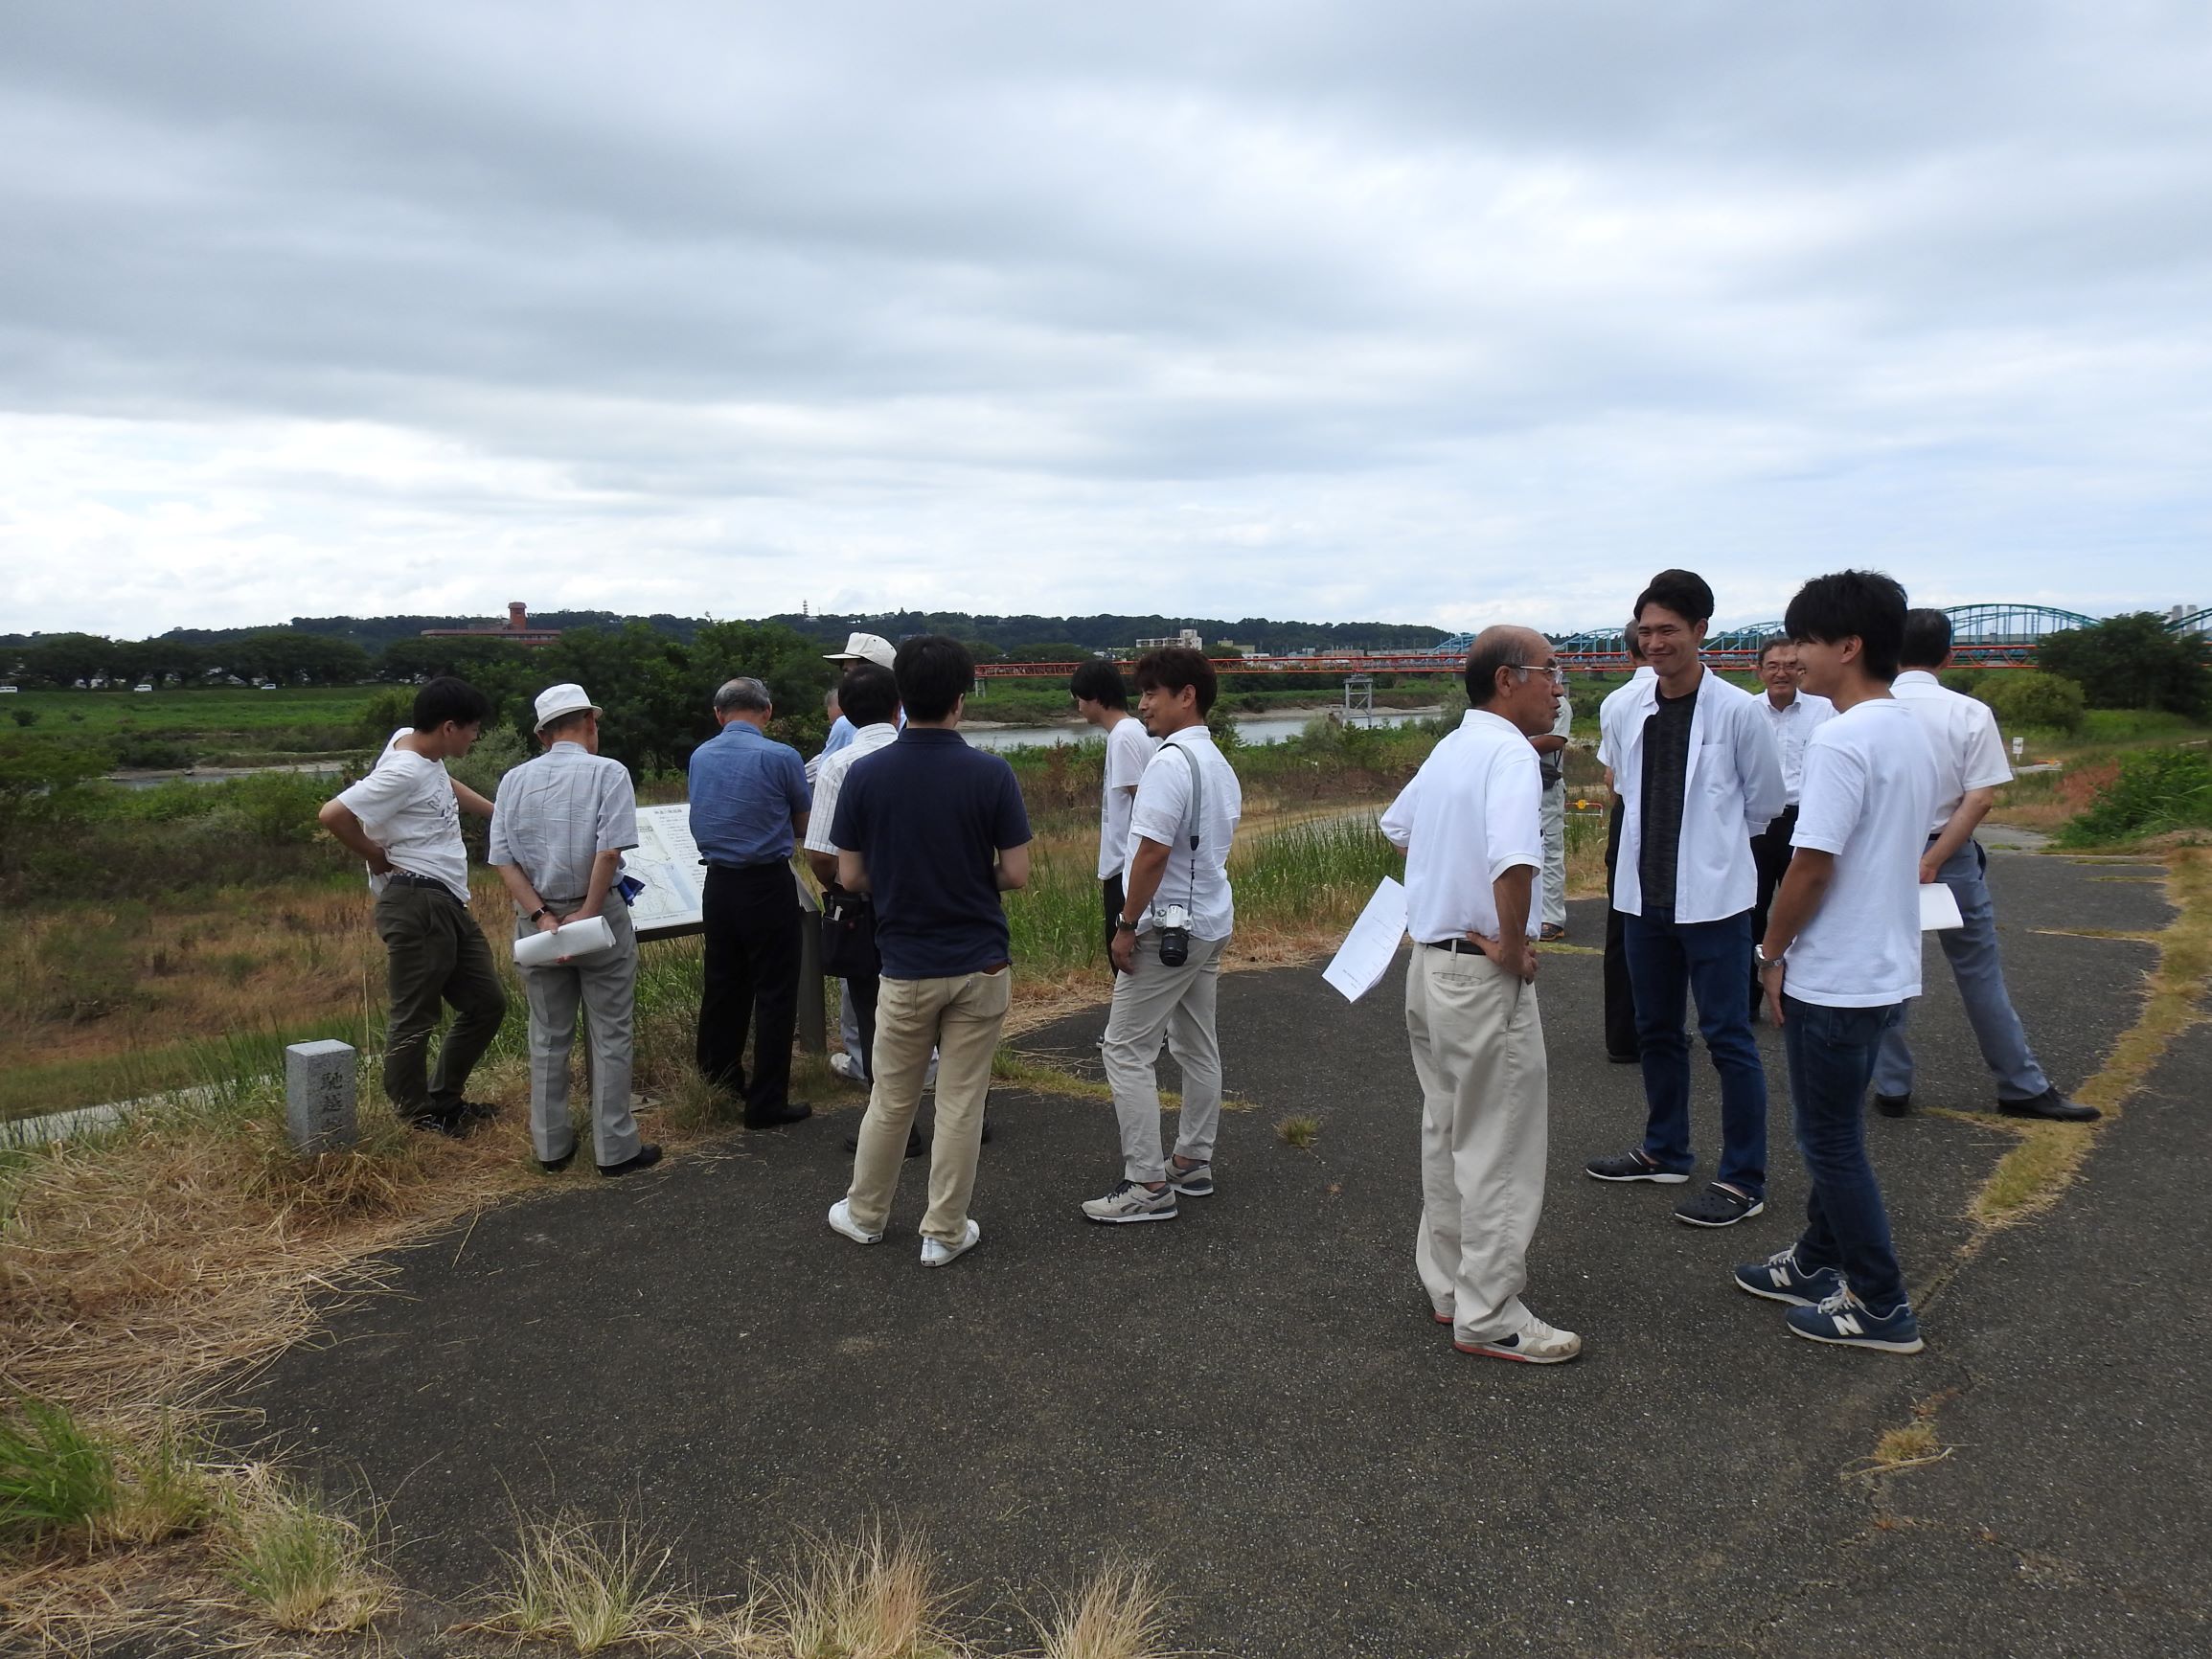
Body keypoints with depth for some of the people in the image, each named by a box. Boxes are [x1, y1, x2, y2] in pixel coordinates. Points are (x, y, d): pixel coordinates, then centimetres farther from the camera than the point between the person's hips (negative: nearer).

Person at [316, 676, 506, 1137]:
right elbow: (332, 815, -24)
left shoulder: (414, 743, 11)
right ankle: (416, 1121, 10)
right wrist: (379, 858, -11)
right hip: (417, 905, -11)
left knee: (486, 1004, 16)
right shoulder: (404, 772, -17)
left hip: (450, 906, 11)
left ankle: (443, 1100, 29)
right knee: (414, 1019, -2)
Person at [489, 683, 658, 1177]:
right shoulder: (607, 772, -8)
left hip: (537, 918, 4)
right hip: (601, 915, -4)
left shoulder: (515, 780, 4)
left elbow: (503, 859, -4)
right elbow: (609, 850, -19)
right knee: (609, 1037, 6)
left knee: (547, 1038, 15)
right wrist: (587, 914, -15)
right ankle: (615, 1148, 10)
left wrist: (543, 916, -9)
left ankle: (551, 1146, 23)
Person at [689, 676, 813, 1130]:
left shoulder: (699, 757, 3)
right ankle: (767, 1103, 7)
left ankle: (720, 1072, 37)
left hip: (718, 884, 6)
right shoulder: (781, 757, -12)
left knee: (723, 984, 20)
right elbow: (803, 826, 1)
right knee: (774, 995, 3)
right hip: (768, 885, -5)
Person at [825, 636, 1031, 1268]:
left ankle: (865, 1214, 32)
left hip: (906, 965, 1)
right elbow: (1016, 874, -9)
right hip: (980, 962, -1)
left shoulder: (865, 774, -8)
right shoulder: (991, 773, -12)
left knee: (891, 1099, 17)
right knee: (961, 1103, 9)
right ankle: (944, 1232, 18)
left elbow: (850, 876, -3)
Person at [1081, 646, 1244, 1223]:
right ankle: (1193, 1164, 26)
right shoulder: (1220, 765, 12)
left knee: (1127, 1050, -4)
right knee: (1198, 1047, 16)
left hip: (1167, 928, -10)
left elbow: (1153, 851, -24)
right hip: (1211, 922, 10)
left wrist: (1127, 925, -16)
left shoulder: (1171, 761, -19)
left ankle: (1148, 1185, -2)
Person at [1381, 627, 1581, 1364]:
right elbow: (1514, 861, -35)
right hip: (1482, 977, -9)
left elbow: (1397, 826, 27)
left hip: (1429, 963, 9)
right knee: (1500, 1150, 2)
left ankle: (1448, 1285, 30)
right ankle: (1489, 1319, 11)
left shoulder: (1449, 749, 10)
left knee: (1447, 1131, 18)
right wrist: (1512, 946, -21)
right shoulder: (1510, 753, -18)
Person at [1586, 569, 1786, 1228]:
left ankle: (1743, 1179, 11)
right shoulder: (1627, 709, 1)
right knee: (1656, 1030, 16)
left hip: (1712, 897, -5)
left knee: (1727, 1035, 0)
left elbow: (1766, 799, 2)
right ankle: (1665, 1151, 32)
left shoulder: (1734, 710, -11)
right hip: (1644, 894, 5)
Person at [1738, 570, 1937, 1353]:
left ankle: (1881, 1306, 14)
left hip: (1834, 975, -9)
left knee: (1831, 1140, 3)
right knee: (1834, 1129, 21)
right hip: (1882, 965, 9)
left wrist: (1772, 952, -8)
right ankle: (1819, 1262, 34)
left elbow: (1812, 866, -23)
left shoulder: (1842, 740, -21)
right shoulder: (1911, 735, 9)